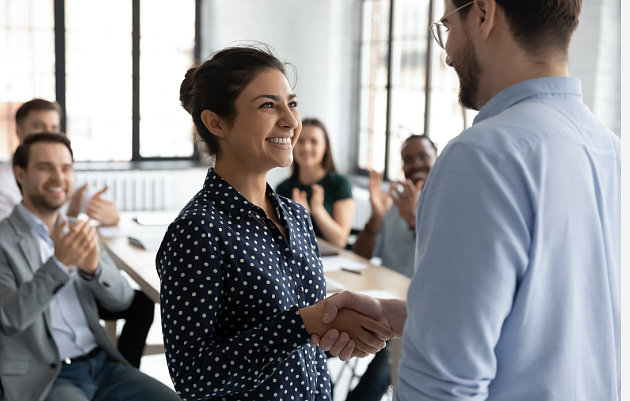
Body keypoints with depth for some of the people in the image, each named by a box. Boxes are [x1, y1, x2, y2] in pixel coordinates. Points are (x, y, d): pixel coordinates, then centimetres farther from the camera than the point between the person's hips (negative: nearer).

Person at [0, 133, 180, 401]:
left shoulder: (79, 233, 12)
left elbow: (122, 300, 5)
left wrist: (94, 267, -15)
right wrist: (59, 264, -27)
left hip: (102, 363, 5)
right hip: (44, 379, -5)